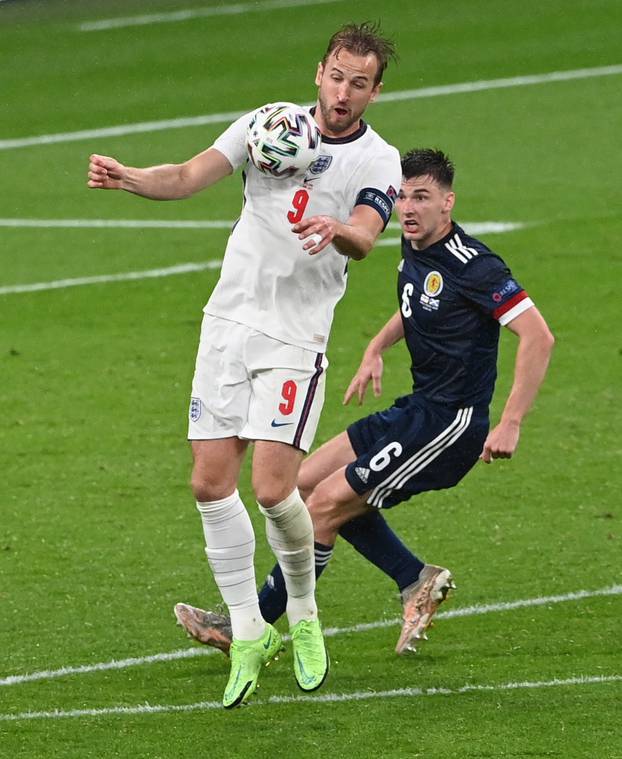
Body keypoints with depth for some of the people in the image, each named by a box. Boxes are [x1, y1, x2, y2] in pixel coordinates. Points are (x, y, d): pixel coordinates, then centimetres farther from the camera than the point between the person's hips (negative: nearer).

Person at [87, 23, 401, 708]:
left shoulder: (378, 163, -4)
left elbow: (364, 237, -22)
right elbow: (189, 176, -3)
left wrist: (338, 230, -46)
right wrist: (125, 177, -22)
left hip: (295, 337, -3)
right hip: (229, 319, 4)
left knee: (272, 487, -14)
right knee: (211, 480, -2)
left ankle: (303, 614, 12)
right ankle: (248, 632, 10)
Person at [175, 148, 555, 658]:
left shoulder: (472, 265, -20)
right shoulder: (414, 251, 8)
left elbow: (538, 336, -24)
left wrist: (510, 425, -28)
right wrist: (376, 350, 18)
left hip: (452, 424, -10)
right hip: (418, 410, 10)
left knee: (326, 503, -11)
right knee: (307, 480, 10)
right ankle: (417, 581, 11)